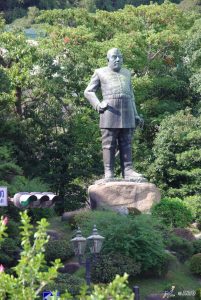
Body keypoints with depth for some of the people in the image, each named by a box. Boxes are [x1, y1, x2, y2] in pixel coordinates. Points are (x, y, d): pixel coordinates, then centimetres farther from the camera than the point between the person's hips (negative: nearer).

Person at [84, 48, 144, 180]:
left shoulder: (127, 73, 22)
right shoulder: (100, 73, 10)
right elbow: (88, 92, 9)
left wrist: (135, 114, 18)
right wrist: (98, 105, -8)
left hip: (127, 113, 4)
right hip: (110, 112, -4)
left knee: (126, 144, -1)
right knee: (109, 144, -6)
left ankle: (128, 171, -3)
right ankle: (109, 173, -6)